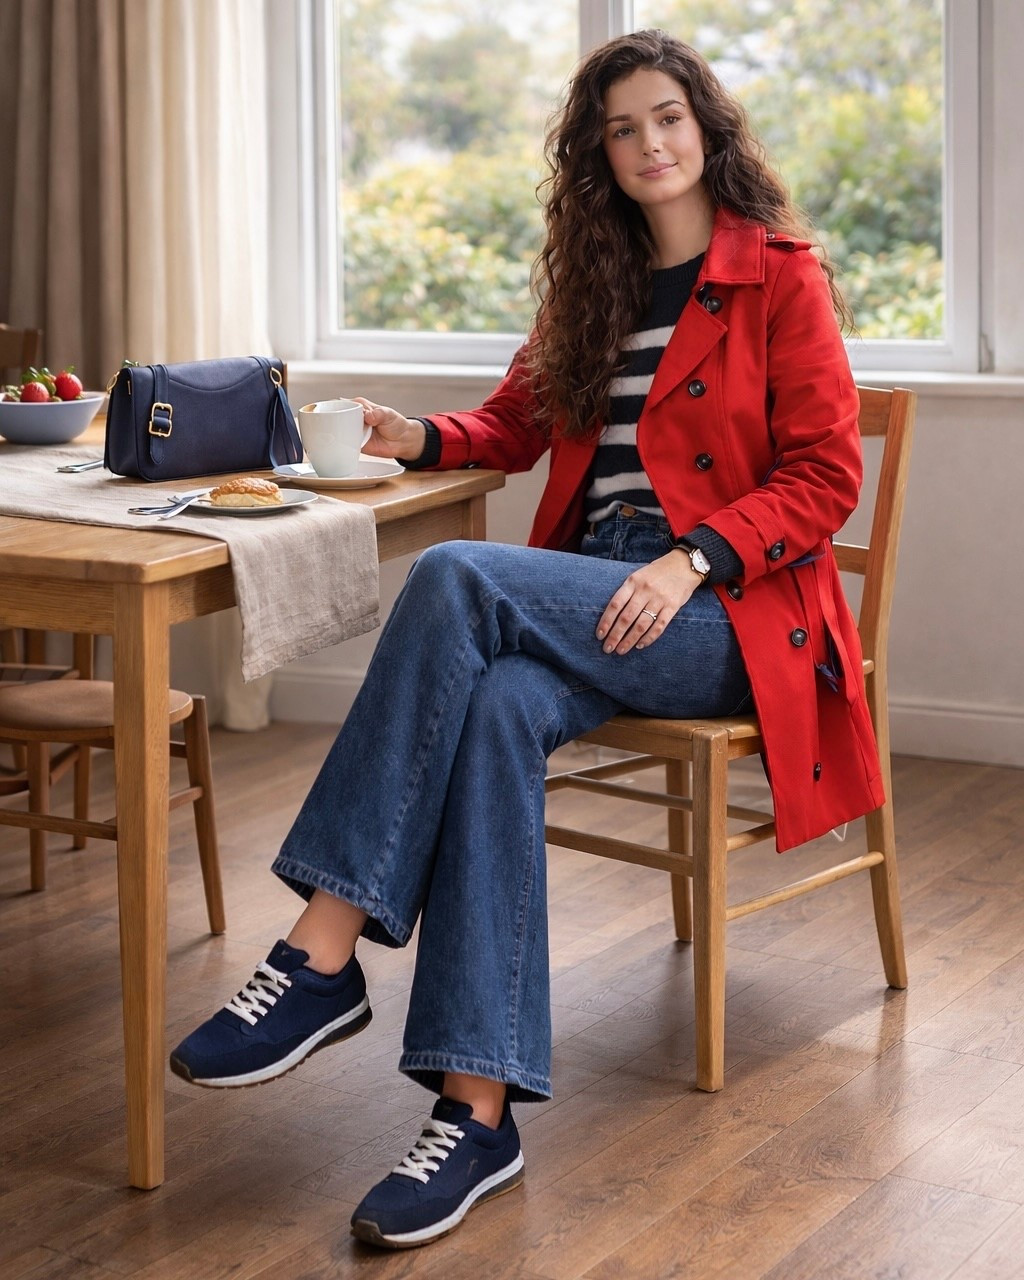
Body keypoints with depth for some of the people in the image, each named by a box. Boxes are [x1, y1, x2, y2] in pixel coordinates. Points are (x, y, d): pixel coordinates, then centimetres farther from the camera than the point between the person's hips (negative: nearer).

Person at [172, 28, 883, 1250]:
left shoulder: (781, 276, 2)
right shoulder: (596, 284, 20)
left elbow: (825, 476, -4)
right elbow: (518, 420, 27)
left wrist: (692, 559, -19)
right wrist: (427, 438, 4)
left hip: (730, 611, -5)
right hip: (592, 599, 5)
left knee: (453, 580, -31)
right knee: (498, 709, -33)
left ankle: (324, 956, -33)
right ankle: (477, 1108, -38)